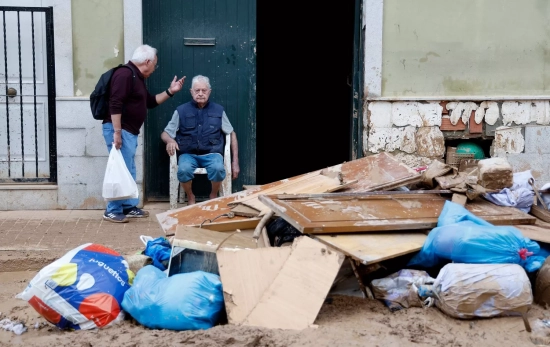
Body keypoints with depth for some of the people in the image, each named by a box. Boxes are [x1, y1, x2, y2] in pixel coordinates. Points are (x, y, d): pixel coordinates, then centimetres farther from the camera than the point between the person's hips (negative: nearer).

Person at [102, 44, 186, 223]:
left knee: (129, 171, 14)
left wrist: (169, 91, 21)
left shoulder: (138, 78, 18)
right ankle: (112, 211, -2)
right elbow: (115, 105, -23)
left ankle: (129, 207, 22)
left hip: (130, 132, 11)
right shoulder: (125, 74, -15)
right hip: (120, 130, -11)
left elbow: (150, 102, 28)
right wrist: (117, 132, -26)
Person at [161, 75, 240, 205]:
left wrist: (235, 161, 7)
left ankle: (213, 196, -3)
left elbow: (232, 134, 14)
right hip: (189, 154, 0)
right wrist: (170, 141, -17)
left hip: (211, 153, 0)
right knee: (184, 170, -35)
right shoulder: (181, 110, 5)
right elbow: (165, 134, 9)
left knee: (218, 169, -34)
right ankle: (190, 197, -4)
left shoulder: (218, 110, 8)